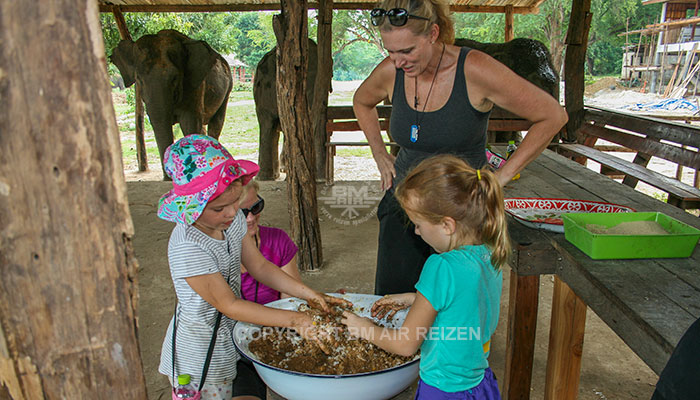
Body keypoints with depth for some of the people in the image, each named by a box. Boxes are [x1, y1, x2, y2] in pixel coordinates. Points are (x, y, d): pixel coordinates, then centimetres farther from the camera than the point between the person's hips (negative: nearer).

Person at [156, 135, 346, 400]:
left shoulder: (232, 219, -8)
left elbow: (259, 265, 1)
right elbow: (229, 305, -26)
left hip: (229, 338, 7)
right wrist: (294, 319, -28)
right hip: (199, 358, -6)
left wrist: (308, 293, -9)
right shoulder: (187, 247, -30)